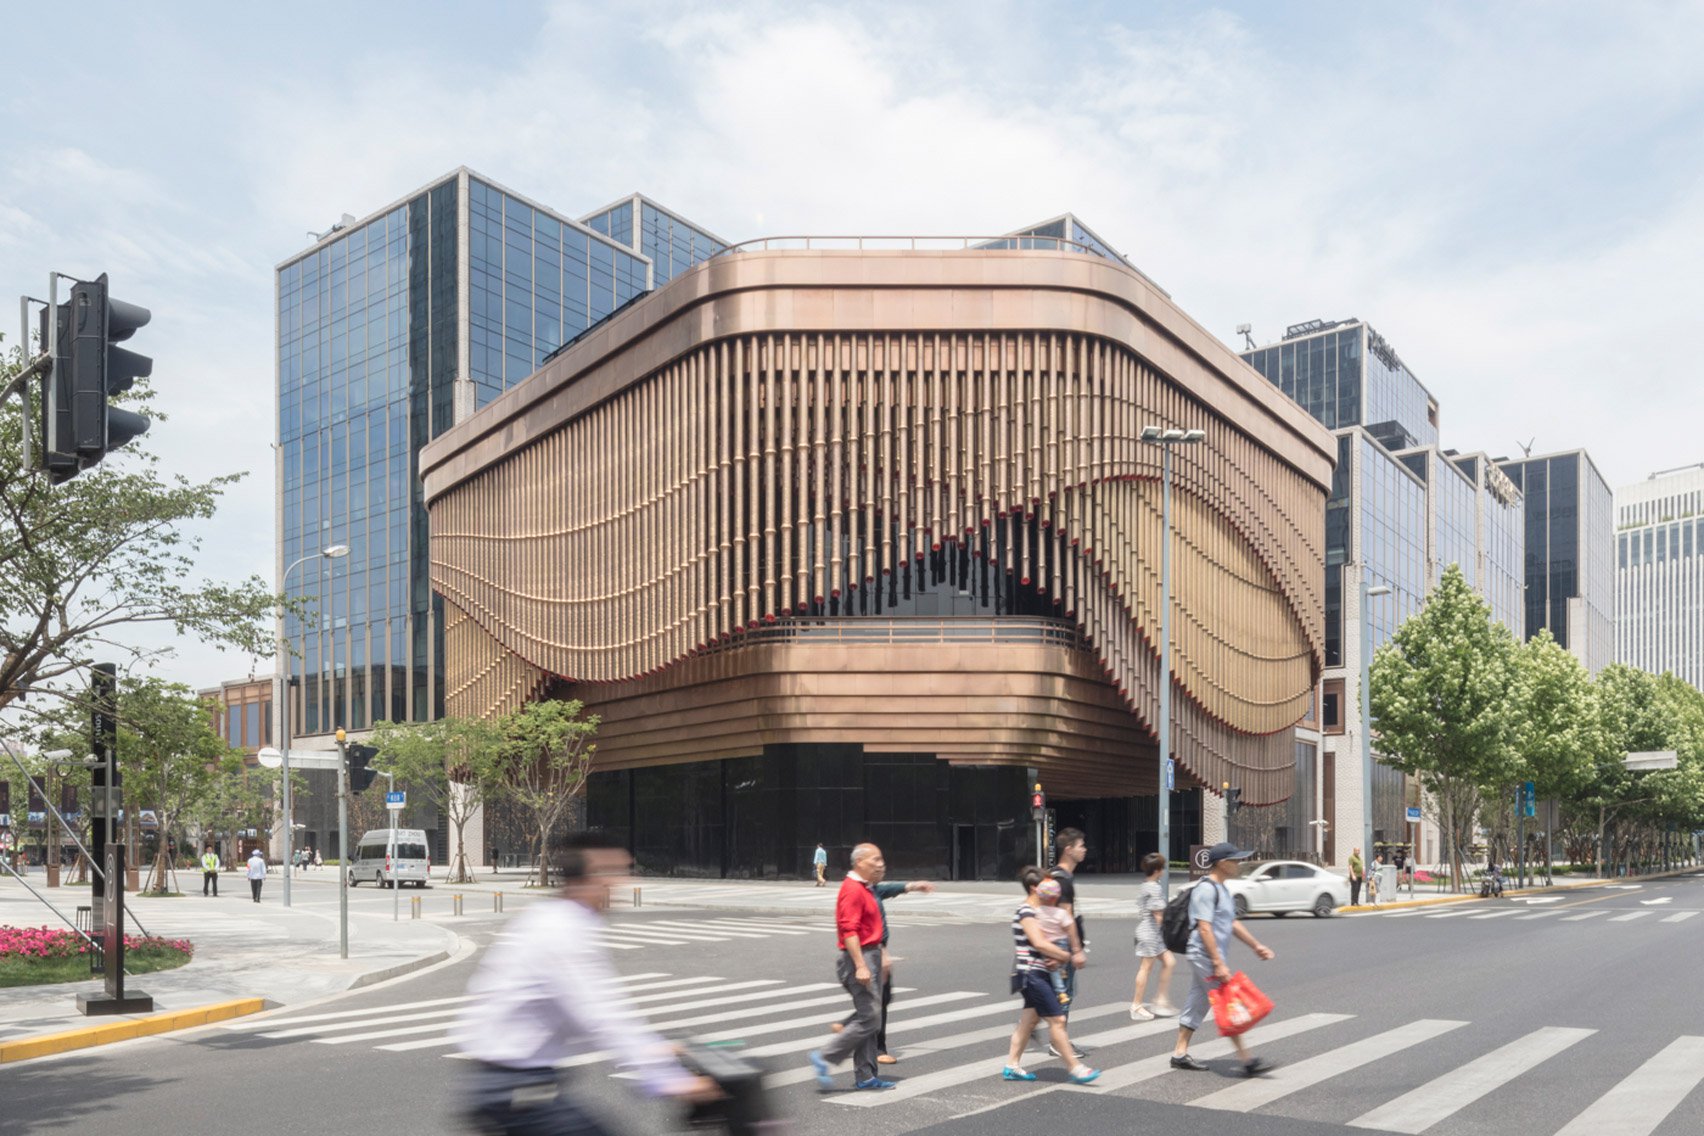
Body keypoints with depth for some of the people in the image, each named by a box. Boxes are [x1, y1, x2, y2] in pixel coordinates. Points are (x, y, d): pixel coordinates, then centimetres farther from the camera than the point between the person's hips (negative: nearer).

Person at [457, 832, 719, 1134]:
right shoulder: (564, 935, -20)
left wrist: (653, 1048, 18)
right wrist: (669, 1079, -27)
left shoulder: (550, 922, 11)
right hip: (517, 1085, -10)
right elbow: (603, 1016, -27)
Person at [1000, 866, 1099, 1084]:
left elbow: (1047, 941, 18)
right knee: (1057, 1019, -7)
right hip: (1030, 974, -10)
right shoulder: (1026, 912, -16)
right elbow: (1039, 943, -24)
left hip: (1040, 974, 10)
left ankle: (1011, 1066, 20)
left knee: (1029, 1020, 13)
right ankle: (1075, 1068, -2)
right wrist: (1065, 956, -13)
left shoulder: (1039, 911, 15)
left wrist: (1058, 957, -3)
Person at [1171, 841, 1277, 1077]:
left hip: (1206, 958, 10)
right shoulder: (1206, 889, -17)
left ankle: (1180, 1054, 20)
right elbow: (1204, 928, -23)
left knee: (1197, 1004, 13)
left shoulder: (1221, 889, 15)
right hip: (1205, 957, -10)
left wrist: (1256, 945, 23)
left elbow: (1232, 923, 24)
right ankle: (1247, 1060, -2)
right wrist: (1218, 963, -25)